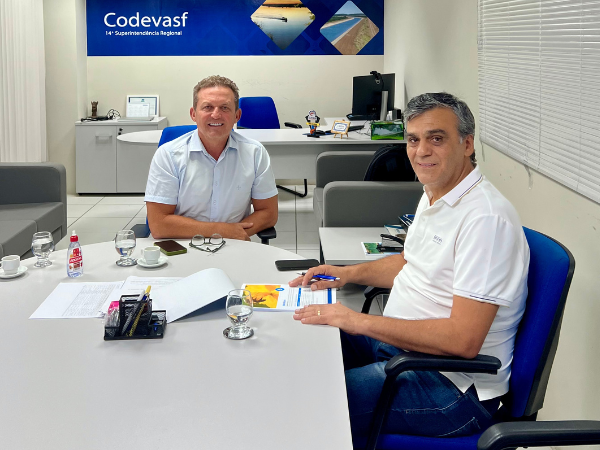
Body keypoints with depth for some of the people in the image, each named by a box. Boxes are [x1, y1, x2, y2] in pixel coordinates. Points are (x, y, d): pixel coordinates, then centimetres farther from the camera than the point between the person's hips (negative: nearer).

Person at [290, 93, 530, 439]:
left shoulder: (486, 218, -25)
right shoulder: (435, 195, 8)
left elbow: (462, 340, -30)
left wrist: (360, 322, -26)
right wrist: (348, 273, 11)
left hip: (452, 385, -10)